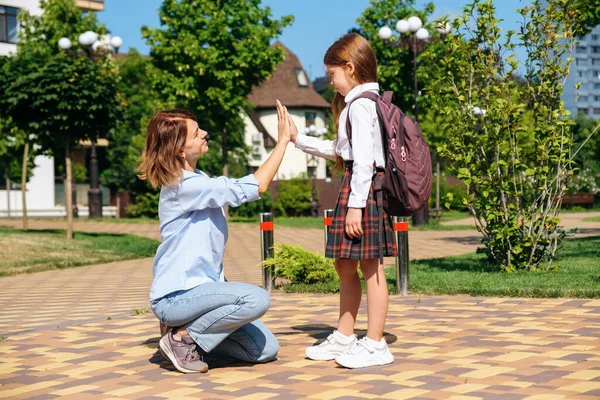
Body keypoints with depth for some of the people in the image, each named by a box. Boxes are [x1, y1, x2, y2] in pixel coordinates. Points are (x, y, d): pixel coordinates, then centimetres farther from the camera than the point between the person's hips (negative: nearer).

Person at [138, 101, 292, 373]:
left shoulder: (198, 179, 13)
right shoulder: (185, 185, -19)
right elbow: (255, 187, -21)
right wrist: (283, 140, -15)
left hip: (197, 288, 9)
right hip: (175, 296, -9)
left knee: (266, 350, 0)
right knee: (257, 299, -31)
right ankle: (183, 338, -12)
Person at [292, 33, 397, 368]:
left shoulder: (360, 105, -13)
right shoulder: (364, 102, 19)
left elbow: (364, 158, -20)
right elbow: (341, 150, 28)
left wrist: (355, 205, -22)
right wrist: (299, 140, 28)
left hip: (364, 188, -11)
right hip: (354, 188, 11)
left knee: (370, 267, -6)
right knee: (345, 266, 15)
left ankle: (376, 345, -1)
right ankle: (344, 337, 25)